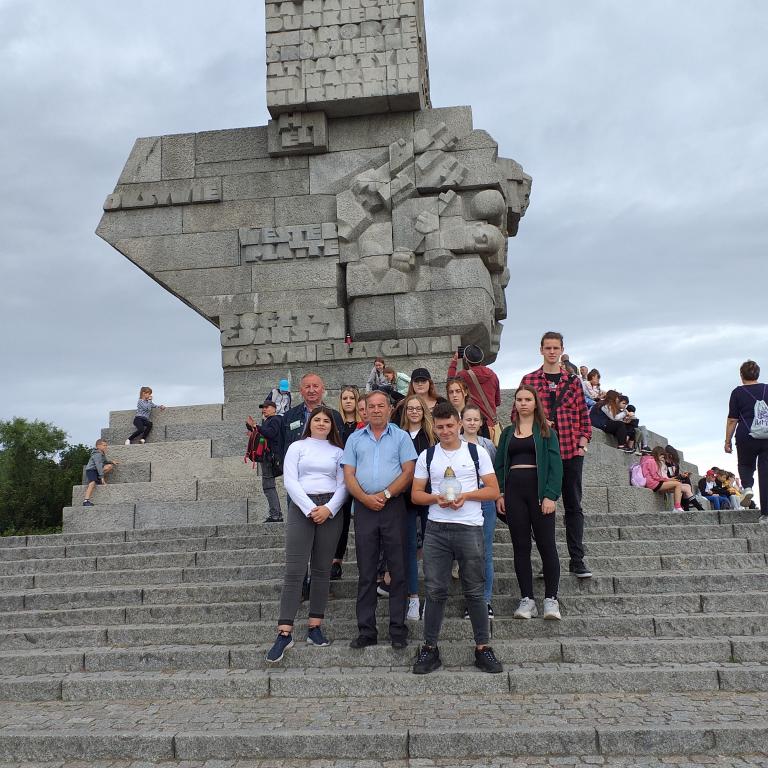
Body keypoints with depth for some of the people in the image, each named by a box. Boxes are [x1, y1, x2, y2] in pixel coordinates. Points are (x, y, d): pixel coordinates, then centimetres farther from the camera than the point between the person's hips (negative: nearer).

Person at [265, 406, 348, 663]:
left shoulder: (338, 451, 13)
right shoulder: (297, 447, 8)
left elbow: (343, 485, 6)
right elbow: (290, 481, -1)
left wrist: (328, 509, -10)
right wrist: (310, 509, -10)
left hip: (330, 511, 2)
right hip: (301, 507, -2)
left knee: (322, 570, 4)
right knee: (294, 570, -8)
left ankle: (315, 627, 11)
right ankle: (284, 633, -7)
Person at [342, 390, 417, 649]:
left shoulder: (401, 437, 6)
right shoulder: (355, 439, 12)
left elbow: (408, 472, -3)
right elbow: (349, 475, 6)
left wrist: (384, 495, -12)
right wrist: (366, 498, -9)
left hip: (393, 507, -2)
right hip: (364, 509, 2)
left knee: (398, 570, 0)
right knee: (366, 572, 5)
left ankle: (398, 630, 8)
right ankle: (366, 631, 11)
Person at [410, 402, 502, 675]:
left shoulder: (477, 452, 5)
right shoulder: (427, 456, 9)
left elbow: (493, 490, 3)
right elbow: (416, 494, 9)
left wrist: (466, 495, -12)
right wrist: (436, 498, -10)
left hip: (469, 528, -1)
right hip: (436, 529, 1)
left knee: (475, 591, 3)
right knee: (435, 590, 3)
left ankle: (483, 648, 14)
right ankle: (430, 649, 12)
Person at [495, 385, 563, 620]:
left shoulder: (545, 431, 5)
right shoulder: (508, 433, 16)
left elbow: (555, 464, -2)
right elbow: (499, 465, 14)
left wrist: (551, 495, -12)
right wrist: (499, 494, 1)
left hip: (539, 489, -3)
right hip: (513, 490, 3)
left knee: (546, 545, -2)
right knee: (520, 546, 4)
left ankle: (551, 599, 6)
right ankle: (527, 600, 9)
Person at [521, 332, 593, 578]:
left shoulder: (572, 380, 10)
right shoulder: (529, 380, 6)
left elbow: (583, 415, 10)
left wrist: (583, 441, 0)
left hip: (571, 451, 1)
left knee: (573, 506, 4)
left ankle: (577, 560, 10)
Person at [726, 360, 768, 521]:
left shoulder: (738, 392, -2)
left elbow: (732, 420, -3)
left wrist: (728, 441, 2)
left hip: (746, 437, -2)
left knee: (745, 465, 23)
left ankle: (748, 486, -6)